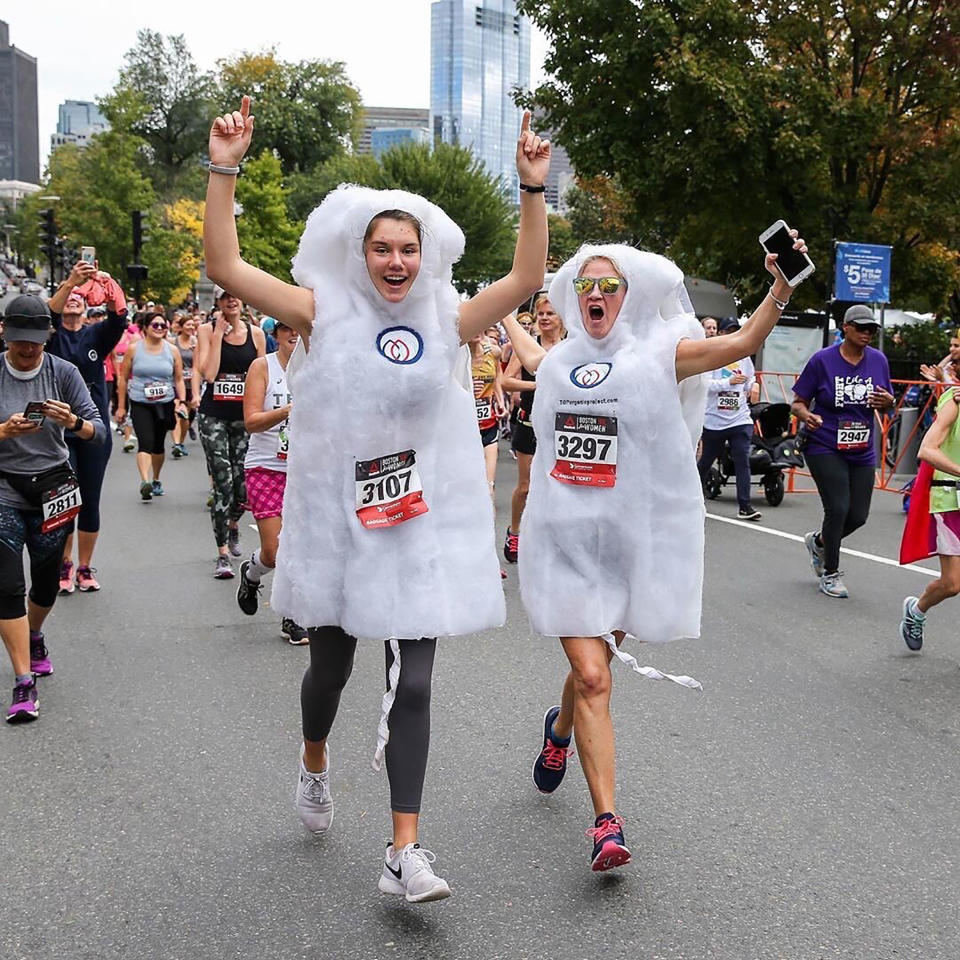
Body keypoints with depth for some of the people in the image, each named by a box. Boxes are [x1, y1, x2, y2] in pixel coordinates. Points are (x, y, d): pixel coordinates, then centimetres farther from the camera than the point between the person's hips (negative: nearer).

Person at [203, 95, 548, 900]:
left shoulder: (446, 321, 1)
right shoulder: (325, 313, -4)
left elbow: (527, 279, -2)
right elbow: (226, 267, -11)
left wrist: (533, 189, -10)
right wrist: (224, 171, -19)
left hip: (423, 524, 1)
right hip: (338, 521, -1)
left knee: (413, 684, -2)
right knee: (331, 664, 17)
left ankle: (404, 853, 4)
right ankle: (314, 762, 51)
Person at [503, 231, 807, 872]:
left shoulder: (659, 355, -1)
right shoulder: (558, 361, 10)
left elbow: (742, 343, -13)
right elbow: (528, 354, 35)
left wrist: (783, 287, -26)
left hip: (635, 537, -1)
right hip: (565, 538, 1)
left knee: (594, 666, 12)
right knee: (592, 678, -9)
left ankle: (561, 730, 47)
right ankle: (607, 821, -6)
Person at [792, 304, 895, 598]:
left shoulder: (878, 360, 4)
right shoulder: (822, 360, -8)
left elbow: (886, 404, 14)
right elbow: (798, 402, -5)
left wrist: (888, 402, -10)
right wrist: (806, 415, -27)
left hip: (862, 452, 5)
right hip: (825, 448, -5)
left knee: (858, 515, 4)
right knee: (838, 508, -13)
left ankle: (818, 541, 36)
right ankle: (830, 574, 8)